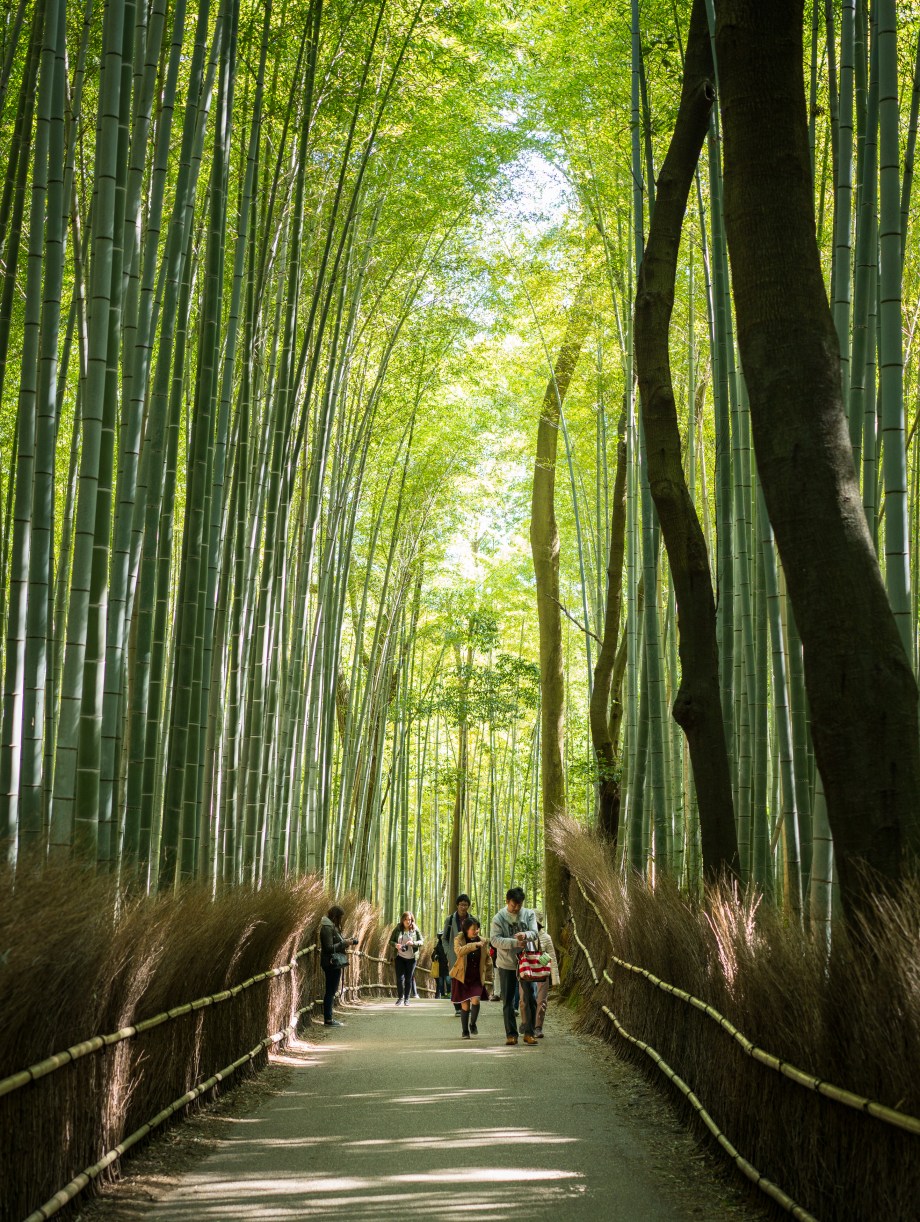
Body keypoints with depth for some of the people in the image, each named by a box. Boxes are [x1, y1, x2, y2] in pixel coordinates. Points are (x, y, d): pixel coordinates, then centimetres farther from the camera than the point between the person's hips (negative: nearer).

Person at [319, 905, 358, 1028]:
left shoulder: (333, 926, 15)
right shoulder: (327, 927, -16)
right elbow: (329, 948, -20)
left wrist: (346, 941, 5)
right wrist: (345, 943, -16)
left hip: (334, 963, 10)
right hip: (331, 963, -10)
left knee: (331, 991, 13)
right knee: (330, 991, -6)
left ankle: (328, 1018, 18)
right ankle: (328, 1020, -3)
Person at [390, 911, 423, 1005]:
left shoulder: (415, 930, 0)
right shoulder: (397, 929, 1)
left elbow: (421, 941, 2)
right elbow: (391, 941, 4)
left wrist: (413, 943, -18)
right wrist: (395, 945, -18)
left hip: (411, 958, 0)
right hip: (399, 957, 0)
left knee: (408, 979, 4)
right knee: (400, 978, -6)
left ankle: (406, 999, 14)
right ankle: (400, 997, 10)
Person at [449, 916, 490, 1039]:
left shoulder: (483, 941, 2)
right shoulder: (459, 940, -8)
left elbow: (487, 960, 15)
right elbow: (459, 951, -30)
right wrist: (475, 945, -37)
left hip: (477, 978, 2)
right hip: (462, 977, -2)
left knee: (475, 1000, -17)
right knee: (465, 1004, 1)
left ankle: (473, 1024, 9)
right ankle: (465, 1031, 19)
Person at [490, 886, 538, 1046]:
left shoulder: (529, 914, 0)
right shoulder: (499, 918, -6)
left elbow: (535, 932, -11)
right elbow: (494, 939, -15)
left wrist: (525, 934, -34)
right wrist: (514, 943, -28)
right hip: (506, 964, -1)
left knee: (530, 998, 0)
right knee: (508, 1001, 5)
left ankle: (529, 1032, 10)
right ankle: (511, 1034, 12)